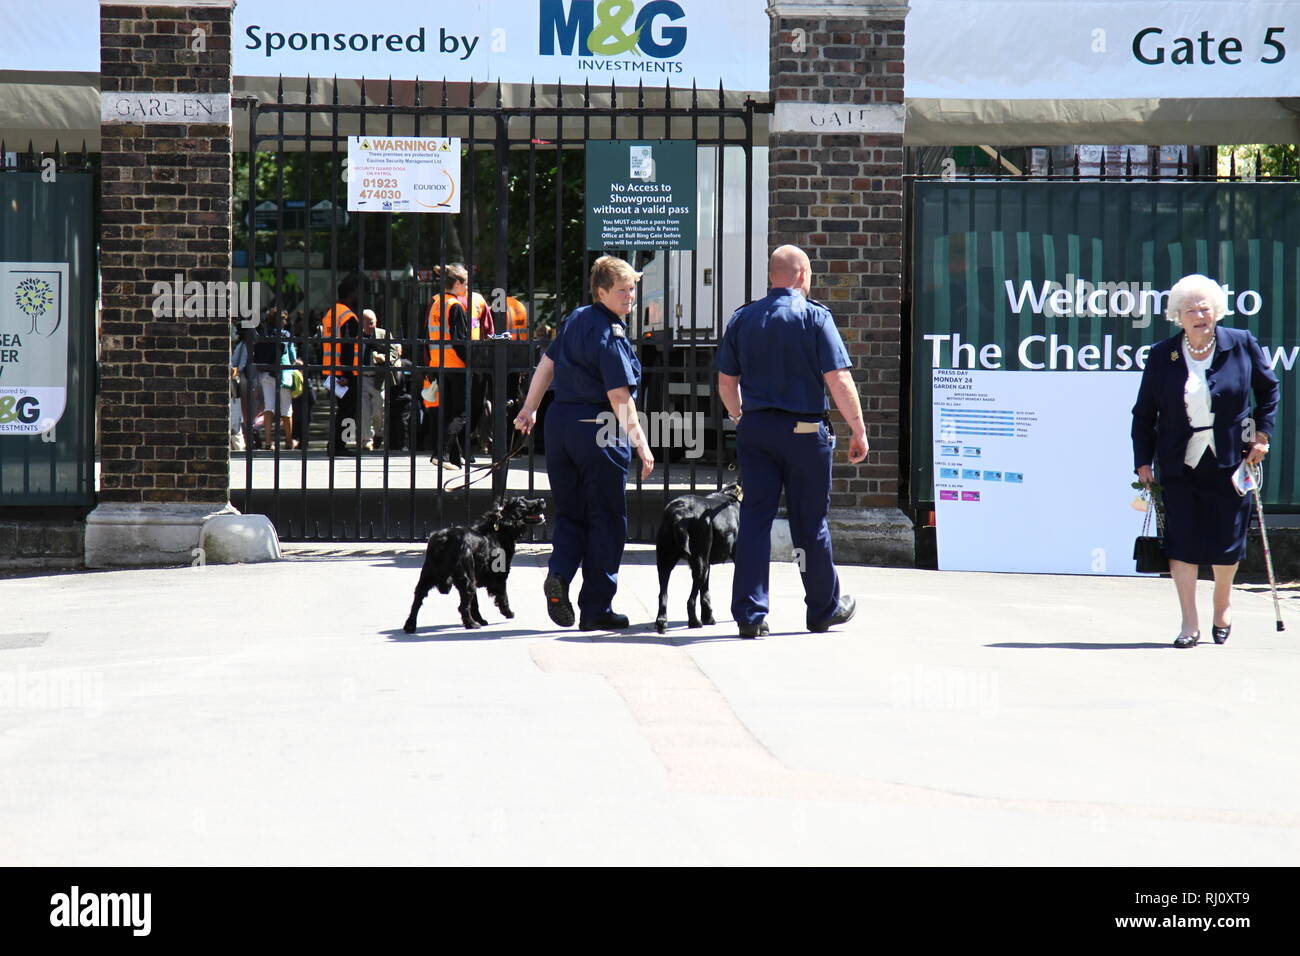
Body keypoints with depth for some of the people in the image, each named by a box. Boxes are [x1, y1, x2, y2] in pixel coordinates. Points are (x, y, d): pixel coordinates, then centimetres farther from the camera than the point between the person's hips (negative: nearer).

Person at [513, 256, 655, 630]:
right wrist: (641, 444, -14)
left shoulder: (575, 319, 9)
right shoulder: (611, 335, -15)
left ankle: (559, 572, -9)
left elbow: (547, 364, 17)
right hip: (598, 430, -7)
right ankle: (596, 609, 6)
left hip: (559, 421, 7)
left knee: (569, 512, 17)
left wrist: (529, 409, 28)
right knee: (606, 521, 4)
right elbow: (619, 396, -18)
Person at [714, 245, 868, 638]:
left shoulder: (742, 318, 6)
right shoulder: (815, 316, -6)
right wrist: (858, 429, -5)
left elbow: (726, 383, 10)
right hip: (803, 430, -3)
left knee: (754, 517, 4)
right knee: (809, 522, 8)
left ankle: (749, 613, -2)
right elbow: (838, 379, -12)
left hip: (754, 428, 3)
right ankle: (824, 608, 22)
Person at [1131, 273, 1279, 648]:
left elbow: (1268, 390, 11)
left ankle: (1222, 606, 32)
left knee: (1226, 542, 5)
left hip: (1229, 461, 0)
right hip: (1179, 463, 0)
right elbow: (1144, 414, 5)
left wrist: (1262, 434, 2)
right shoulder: (1162, 356, -3)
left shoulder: (1242, 345, -4)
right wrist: (1143, 462, 0)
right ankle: (1189, 624, 4)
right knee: (1182, 542, -4)